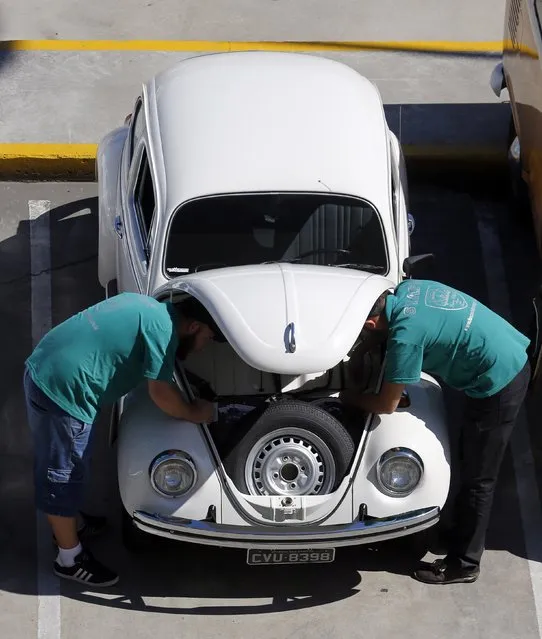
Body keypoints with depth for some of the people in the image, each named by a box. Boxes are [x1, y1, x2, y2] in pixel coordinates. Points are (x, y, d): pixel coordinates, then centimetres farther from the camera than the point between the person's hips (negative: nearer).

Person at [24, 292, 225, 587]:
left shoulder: (151, 307, 13)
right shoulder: (163, 328, -15)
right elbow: (161, 394, -15)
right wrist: (194, 413, 2)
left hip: (44, 368, 10)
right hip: (61, 389, -10)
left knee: (59, 469, 27)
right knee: (62, 475, 5)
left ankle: (67, 522, 46)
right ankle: (70, 559, 18)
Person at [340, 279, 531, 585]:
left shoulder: (405, 333, -25)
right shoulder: (408, 288, 0)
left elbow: (387, 404, -15)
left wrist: (350, 396, 3)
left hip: (499, 383, -9)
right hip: (514, 361, 9)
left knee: (477, 477, 4)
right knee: (471, 463, 23)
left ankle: (464, 564, 16)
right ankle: (464, 534, 38)